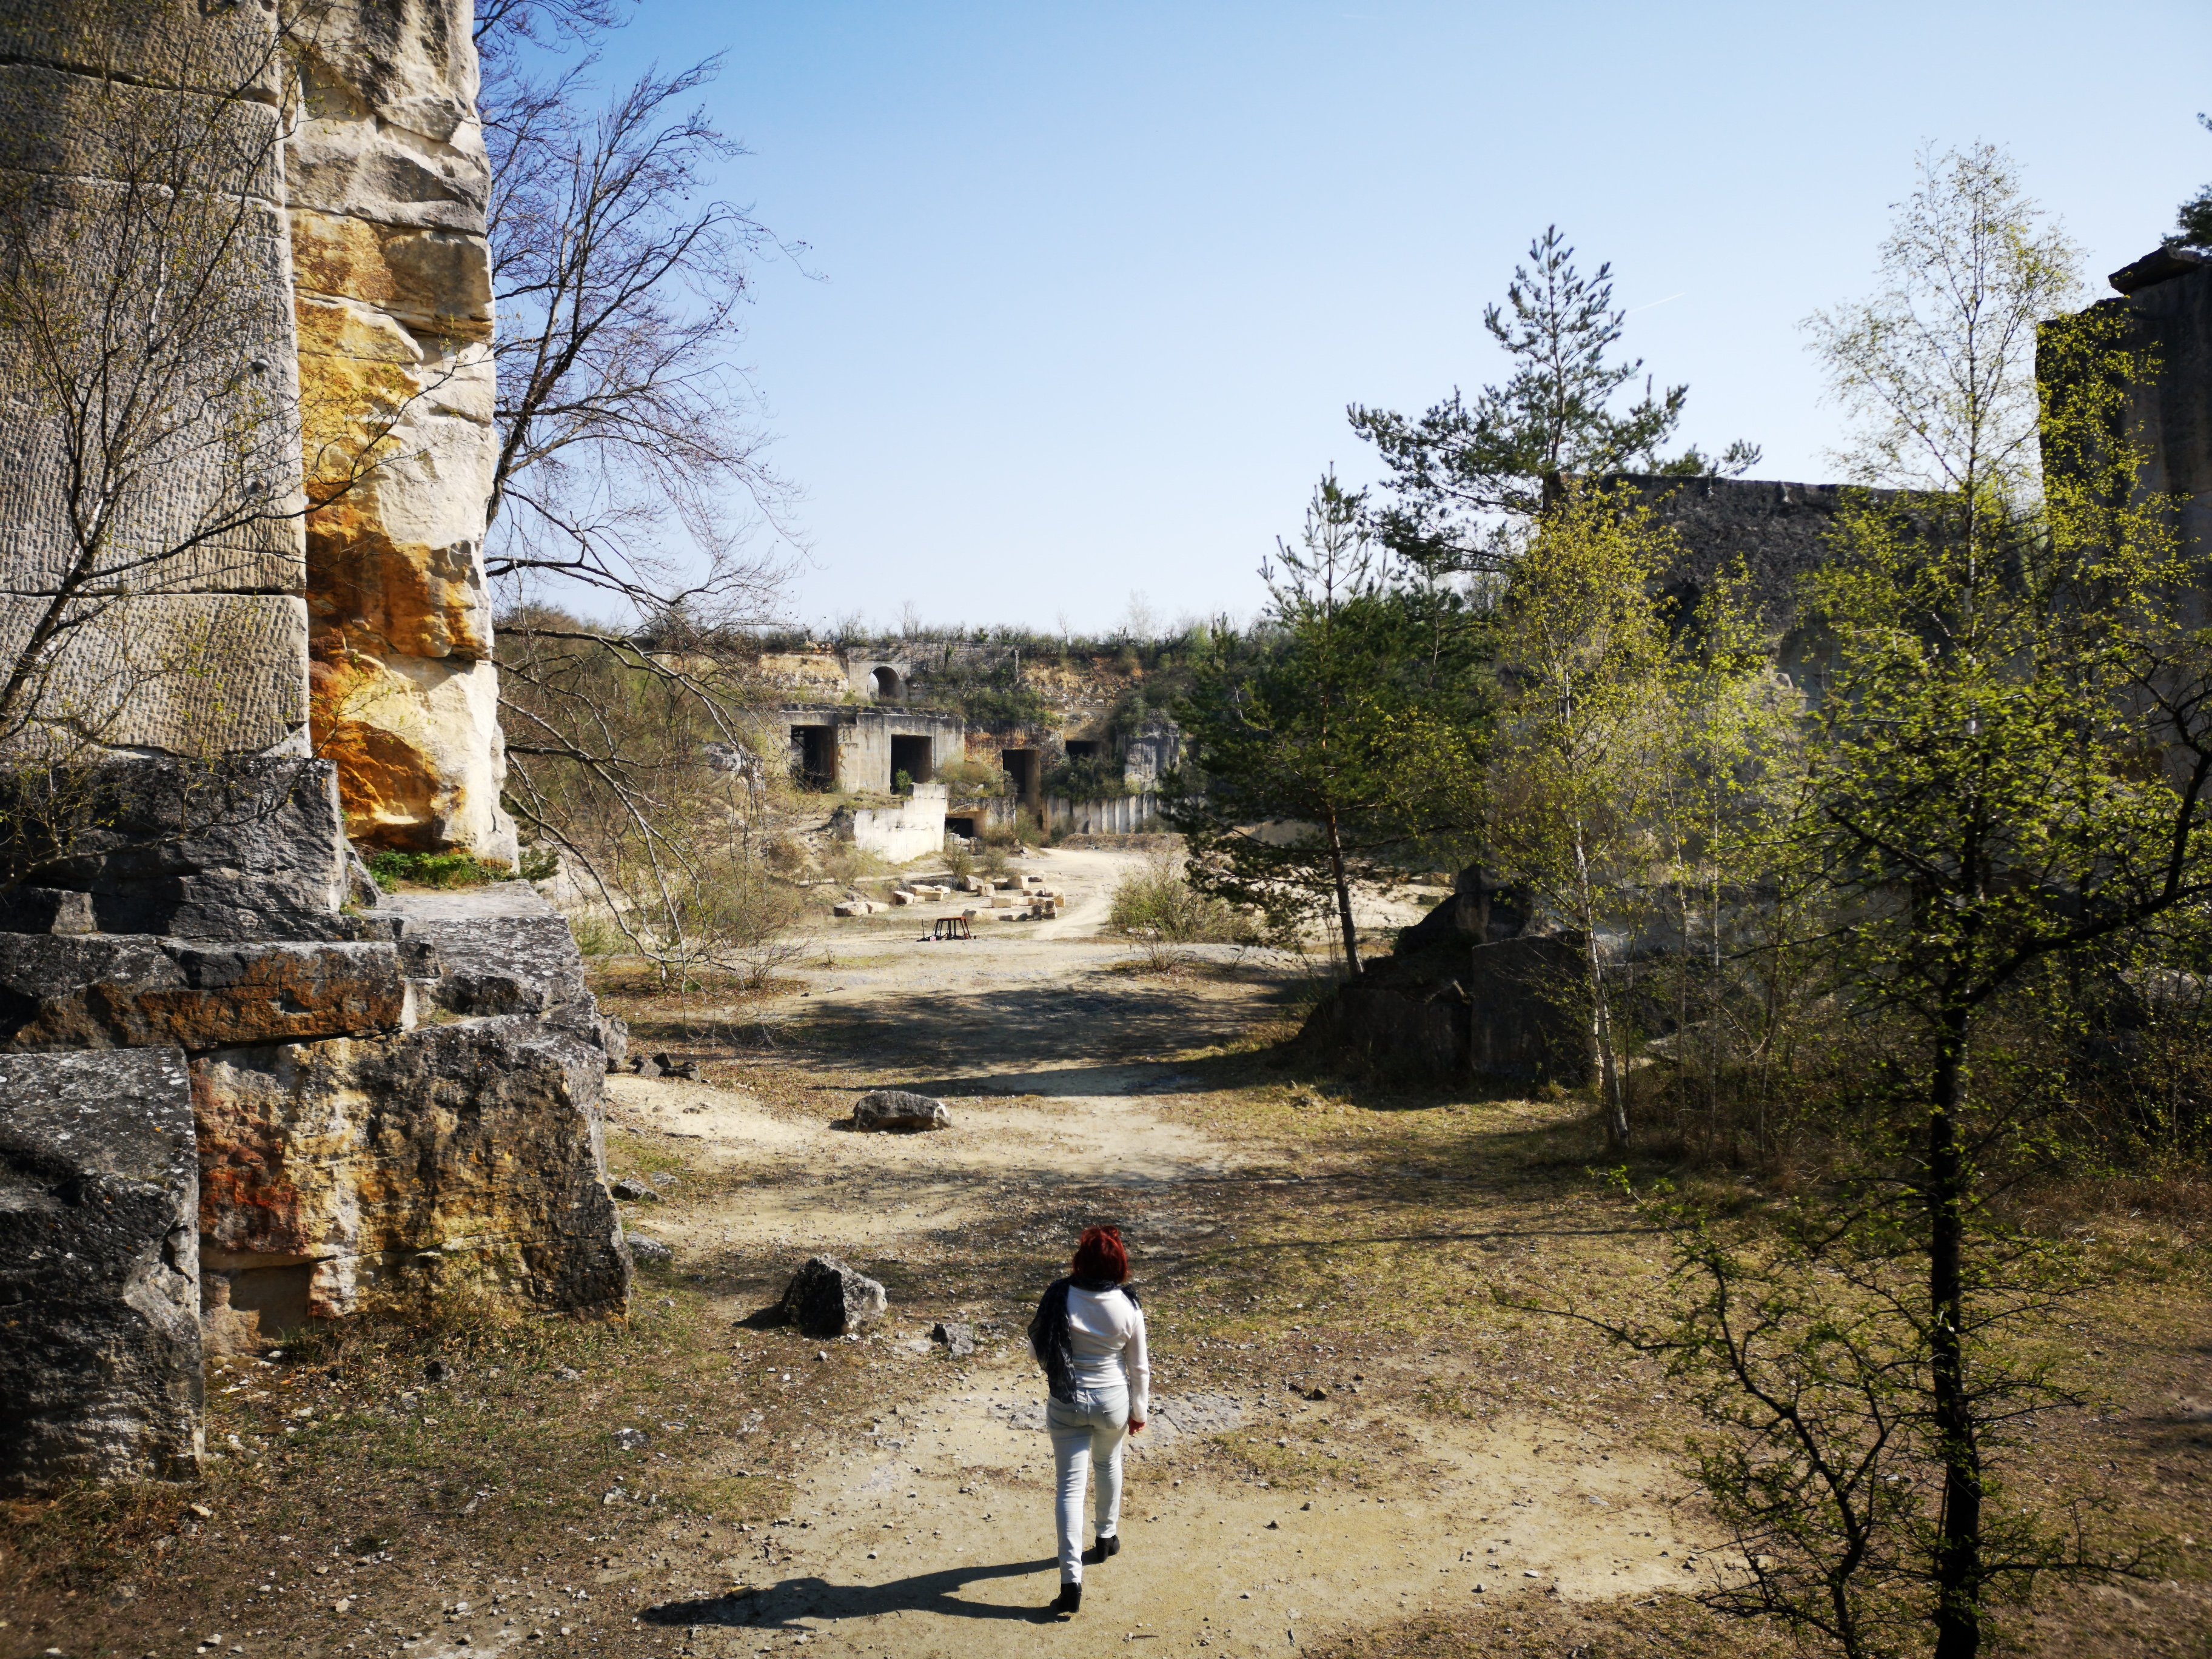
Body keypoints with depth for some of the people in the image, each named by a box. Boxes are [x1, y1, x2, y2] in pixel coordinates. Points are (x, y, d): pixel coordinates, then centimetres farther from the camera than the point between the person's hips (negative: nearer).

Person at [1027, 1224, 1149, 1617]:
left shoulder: (1059, 1297, -16)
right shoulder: (1128, 1308, -14)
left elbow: (1037, 1348, -4)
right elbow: (1139, 1367, -4)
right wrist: (1139, 1411, 11)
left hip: (1066, 1403, -1)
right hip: (1112, 1402, 1)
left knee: (1071, 1485, 2)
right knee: (1109, 1464, 29)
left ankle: (1072, 1580, -6)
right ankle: (1108, 1537, 46)